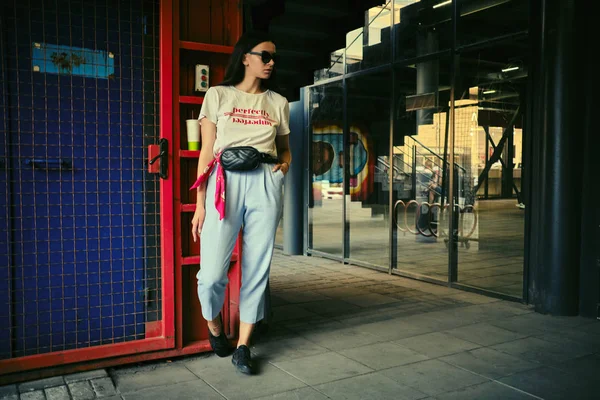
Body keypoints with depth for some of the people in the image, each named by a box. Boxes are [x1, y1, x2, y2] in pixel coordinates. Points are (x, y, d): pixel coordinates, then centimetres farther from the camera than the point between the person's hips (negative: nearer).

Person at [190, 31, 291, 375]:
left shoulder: (278, 102, 17)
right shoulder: (218, 95, 9)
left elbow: (286, 150, 26)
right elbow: (206, 152, 4)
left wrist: (283, 166, 2)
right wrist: (200, 204, -1)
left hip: (265, 183, 3)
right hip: (225, 181, -2)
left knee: (258, 269, 1)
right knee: (213, 272, -8)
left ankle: (243, 346, 15)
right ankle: (214, 324, 24)